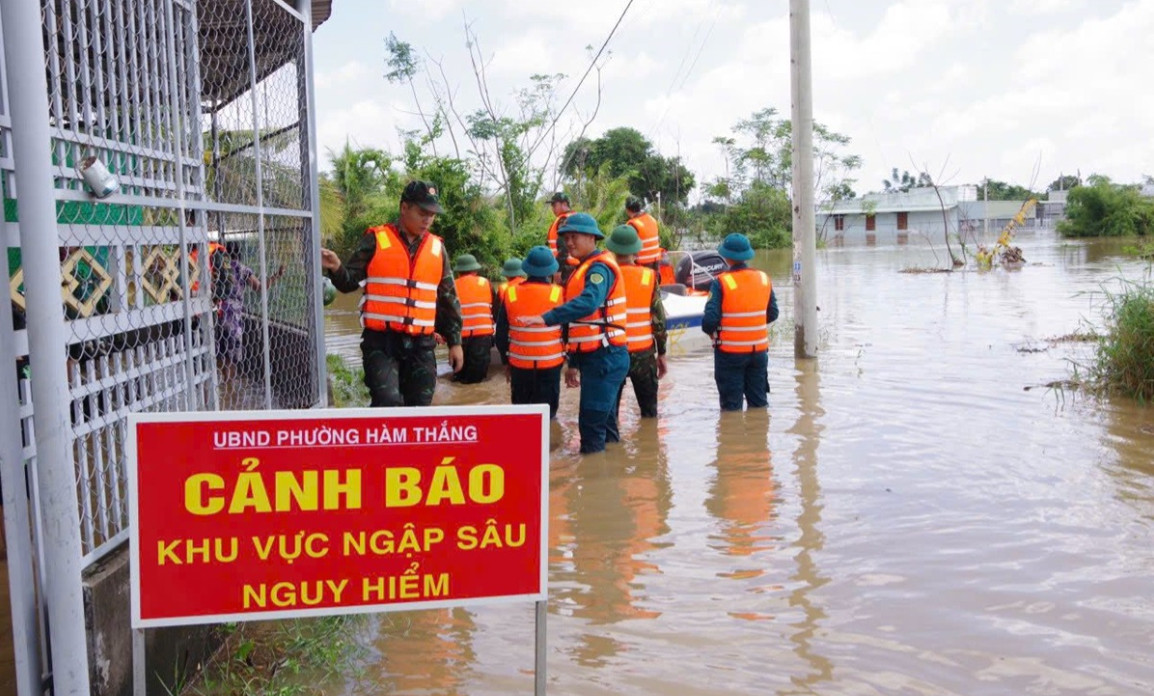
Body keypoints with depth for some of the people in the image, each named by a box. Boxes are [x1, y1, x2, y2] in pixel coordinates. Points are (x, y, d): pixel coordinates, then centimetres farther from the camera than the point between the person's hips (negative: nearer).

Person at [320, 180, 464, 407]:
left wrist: (455, 341, 13)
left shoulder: (437, 248, 11)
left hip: (421, 345, 4)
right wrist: (336, 269, -20)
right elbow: (350, 282, 3)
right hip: (380, 342, -4)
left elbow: (448, 300, 16)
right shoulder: (376, 240, 1)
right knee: (388, 405, -18)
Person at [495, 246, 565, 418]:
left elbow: (501, 334, 4)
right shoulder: (559, 294, -9)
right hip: (551, 365, -2)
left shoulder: (510, 294, -3)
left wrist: (506, 360, 16)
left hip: (519, 365, 2)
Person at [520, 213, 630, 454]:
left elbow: (588, 303, -32)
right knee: (604, 421, 16)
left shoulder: (600, 267, -12)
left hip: (605, 358, -10)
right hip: (594, 357, 10)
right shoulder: (583, 269, 19)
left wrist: (547, 318, -38)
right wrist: (574, 363, 21)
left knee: (591, 423, -9)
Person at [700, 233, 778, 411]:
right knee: (759, 403, 16)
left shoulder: (721, 282, -15)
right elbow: (772, 314, 7)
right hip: (759, 350, 4)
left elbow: (710, 319, -18)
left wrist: (710, 330, 3)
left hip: (730, 351, -4)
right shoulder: (764, 279, 0)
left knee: (731, 406, 6)